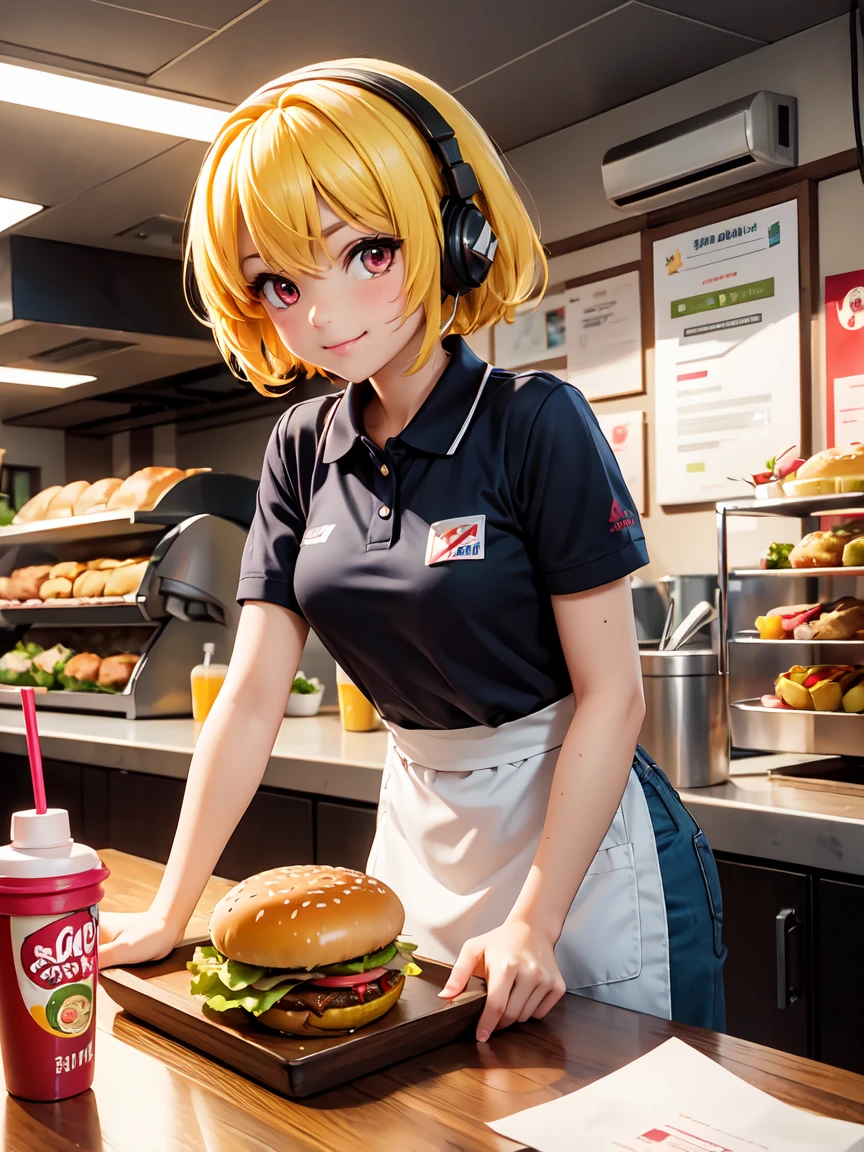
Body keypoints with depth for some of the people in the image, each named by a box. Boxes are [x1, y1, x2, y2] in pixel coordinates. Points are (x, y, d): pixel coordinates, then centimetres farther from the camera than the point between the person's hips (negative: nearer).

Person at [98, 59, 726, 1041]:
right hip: (419, 827, 5)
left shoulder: (536, 424, -17)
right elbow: (251, 699, -2)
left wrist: (532, 924, -18)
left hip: (578, 819, -5)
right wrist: (168, 914, -3)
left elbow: (612, 694, -17)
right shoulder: (304, 451, -1)